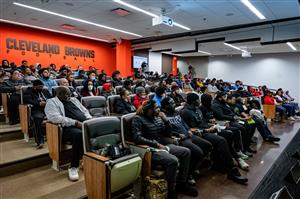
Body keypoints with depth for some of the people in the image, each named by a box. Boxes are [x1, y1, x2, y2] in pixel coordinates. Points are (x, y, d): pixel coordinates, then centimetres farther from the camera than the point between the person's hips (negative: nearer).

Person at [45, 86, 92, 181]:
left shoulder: (74, 100, 27)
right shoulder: (51, 102, 7)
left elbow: (85, 111, 25)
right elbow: (56, 117, -11)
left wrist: (89, 120, 2)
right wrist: (75, 122, -17)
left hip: (85, 124, 6)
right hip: (68, 127, -6)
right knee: (79, 134, -38)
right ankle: (74, 167, -21)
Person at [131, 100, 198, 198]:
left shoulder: (157, 117, 11)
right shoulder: (138, 119, -10)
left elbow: (166, 132, 13)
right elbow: (137, 138, -21)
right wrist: (156, 144, -20)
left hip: (163, 145, 8)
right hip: (150, 150, -8)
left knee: (186, 152, 0)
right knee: (173, 161, -30)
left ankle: (181, 183, 12)